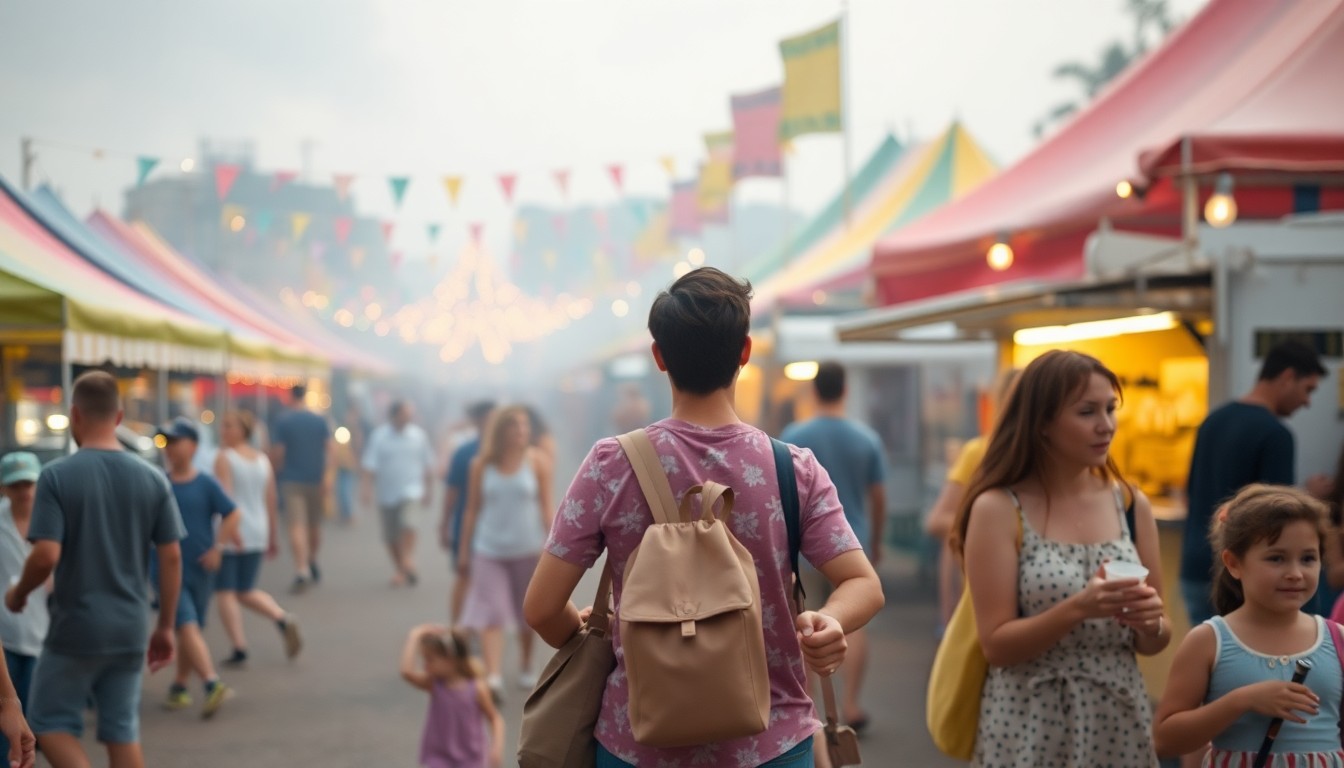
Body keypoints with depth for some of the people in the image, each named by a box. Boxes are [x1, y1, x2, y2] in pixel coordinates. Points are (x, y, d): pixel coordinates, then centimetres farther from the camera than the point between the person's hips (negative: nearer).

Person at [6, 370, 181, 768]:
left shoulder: (57, 475, -11)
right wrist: (165, 627, 10)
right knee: (123, 732, 13)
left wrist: (18, 594, 3)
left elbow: (46, 555, -17)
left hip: (75, 629, -4)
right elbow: (171, 558, 1)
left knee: (50, 722, 11)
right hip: (130, 631, 4)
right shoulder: (152, 478, 0)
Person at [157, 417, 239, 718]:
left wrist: (217, 548, -6)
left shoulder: (206, 484, -2)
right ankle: (213, 685, -23)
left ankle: (179, 685, 28)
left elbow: (232, 514, 1)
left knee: (191, 631, 11)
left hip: (200, 570, 1)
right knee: (187, 626, -16)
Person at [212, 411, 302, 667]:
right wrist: (273, 538, 16)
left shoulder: (224, 458, -8)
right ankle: (283, 619, -8)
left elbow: (225, 496, -18)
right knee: (246, 592, 15)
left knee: (225, 592, 3)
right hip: (257, 533, 6)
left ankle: (239, 649, -3)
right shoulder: (263, 460, 10)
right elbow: (271, 502, 11)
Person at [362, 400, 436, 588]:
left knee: (408, 524, -25)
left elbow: (428, 466, 10)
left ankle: (408, 562, -16)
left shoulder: (419, 435, 1)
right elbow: (370, 466, -9)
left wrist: (427, 491, 12)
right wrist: (368, 490, -19)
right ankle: (398, 569, 23)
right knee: (390, 537, 7)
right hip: (387, 493, 1)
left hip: (411, 492, -1)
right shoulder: (379, 436, -4)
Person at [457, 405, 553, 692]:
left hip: (527, 550, 0)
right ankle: (492, 678, -16)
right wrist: (463, 552, 6)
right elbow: (472, 511, 4)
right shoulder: (481, 464, -2)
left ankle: (526, 667, 32)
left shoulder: (537, 461, -4)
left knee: (527, 615, 13)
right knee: (490, 614, -10)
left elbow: (546, 507, -3)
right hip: (489, 551, 0)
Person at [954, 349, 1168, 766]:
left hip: (1120, 721, 4)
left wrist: (1148, 621, -13)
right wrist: (1077, 608, -24)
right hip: (1031, 727, -4)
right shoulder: (997, 509, -9)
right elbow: (996, 645, -12)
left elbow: (1155, 641, 8)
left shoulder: (1131, 504, 2)